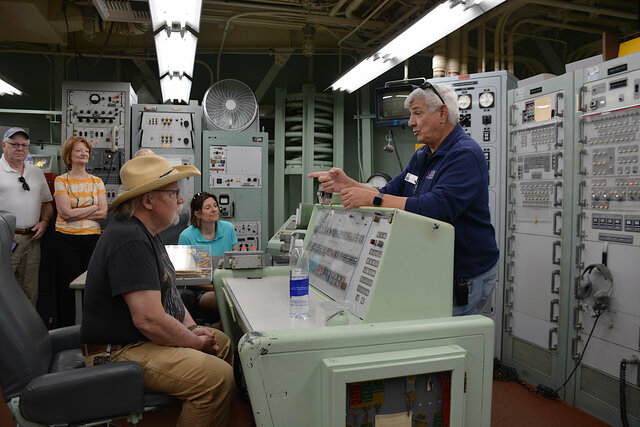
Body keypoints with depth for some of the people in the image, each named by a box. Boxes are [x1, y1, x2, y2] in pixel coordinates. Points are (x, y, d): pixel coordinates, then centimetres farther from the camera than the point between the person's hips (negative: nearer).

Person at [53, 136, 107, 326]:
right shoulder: (61, 180, 1)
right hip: (66, 239, -2)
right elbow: (65, 212, -10)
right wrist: (93, 207, -6)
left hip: (93, 238, 2)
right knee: (67, 287, 2)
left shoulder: (97, 181, 8)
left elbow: (103, 214, -1)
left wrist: (76, 213, -9)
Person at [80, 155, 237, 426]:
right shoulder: (130, 241, -25)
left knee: (224, 344, 12)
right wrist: (195, 342, -14)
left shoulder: (145, 233, 10)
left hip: (143, 339, 11)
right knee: (218, 377, -24)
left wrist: (192, 328, 5)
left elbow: (165, 291, 19)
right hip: (119, 352, -11)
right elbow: (150, 320, -30)